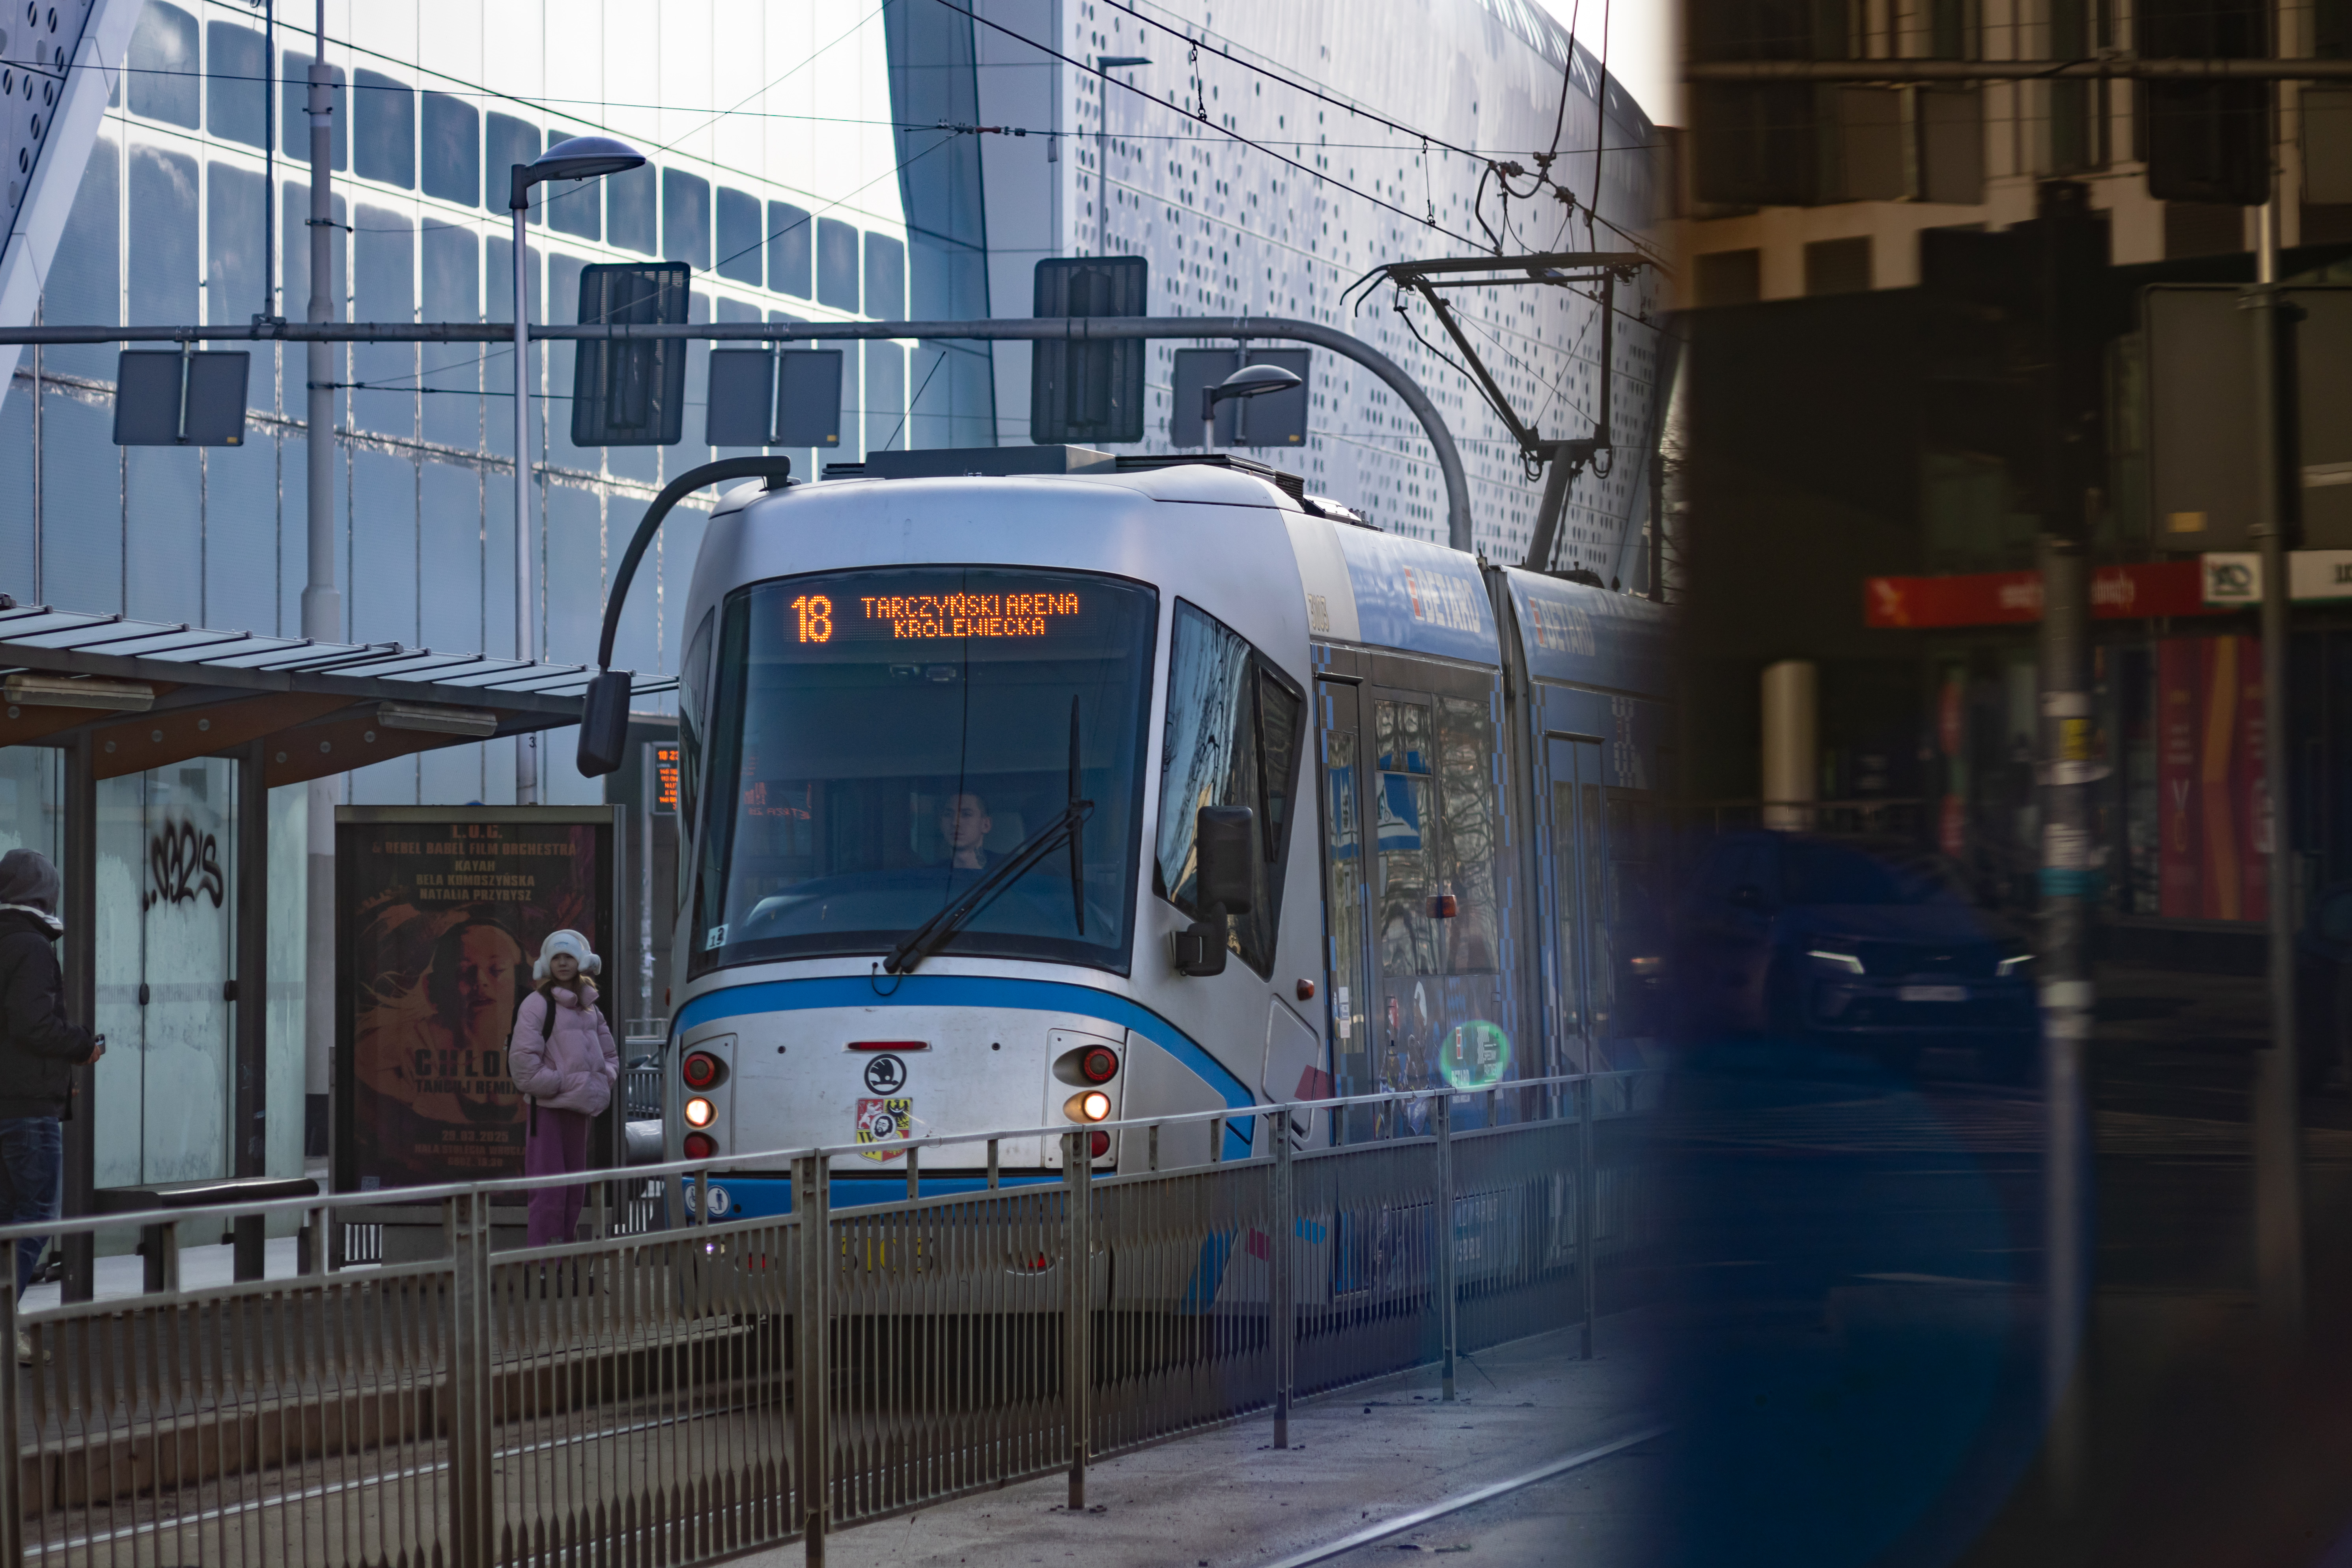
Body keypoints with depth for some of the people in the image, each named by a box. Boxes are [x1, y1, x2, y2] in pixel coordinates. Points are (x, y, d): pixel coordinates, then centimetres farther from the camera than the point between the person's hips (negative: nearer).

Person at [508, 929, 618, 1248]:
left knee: (575, 1190, 10)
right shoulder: (537, 1005, -7)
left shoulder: (589, 1009, 15)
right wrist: (561, 1083, -15)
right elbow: (523, 1058, -15)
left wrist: (603, 1081, 5)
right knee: (549, 1188, -11)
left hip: (579, 1108, 7)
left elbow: (610, 1055, 24)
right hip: (547, 1107, -7)